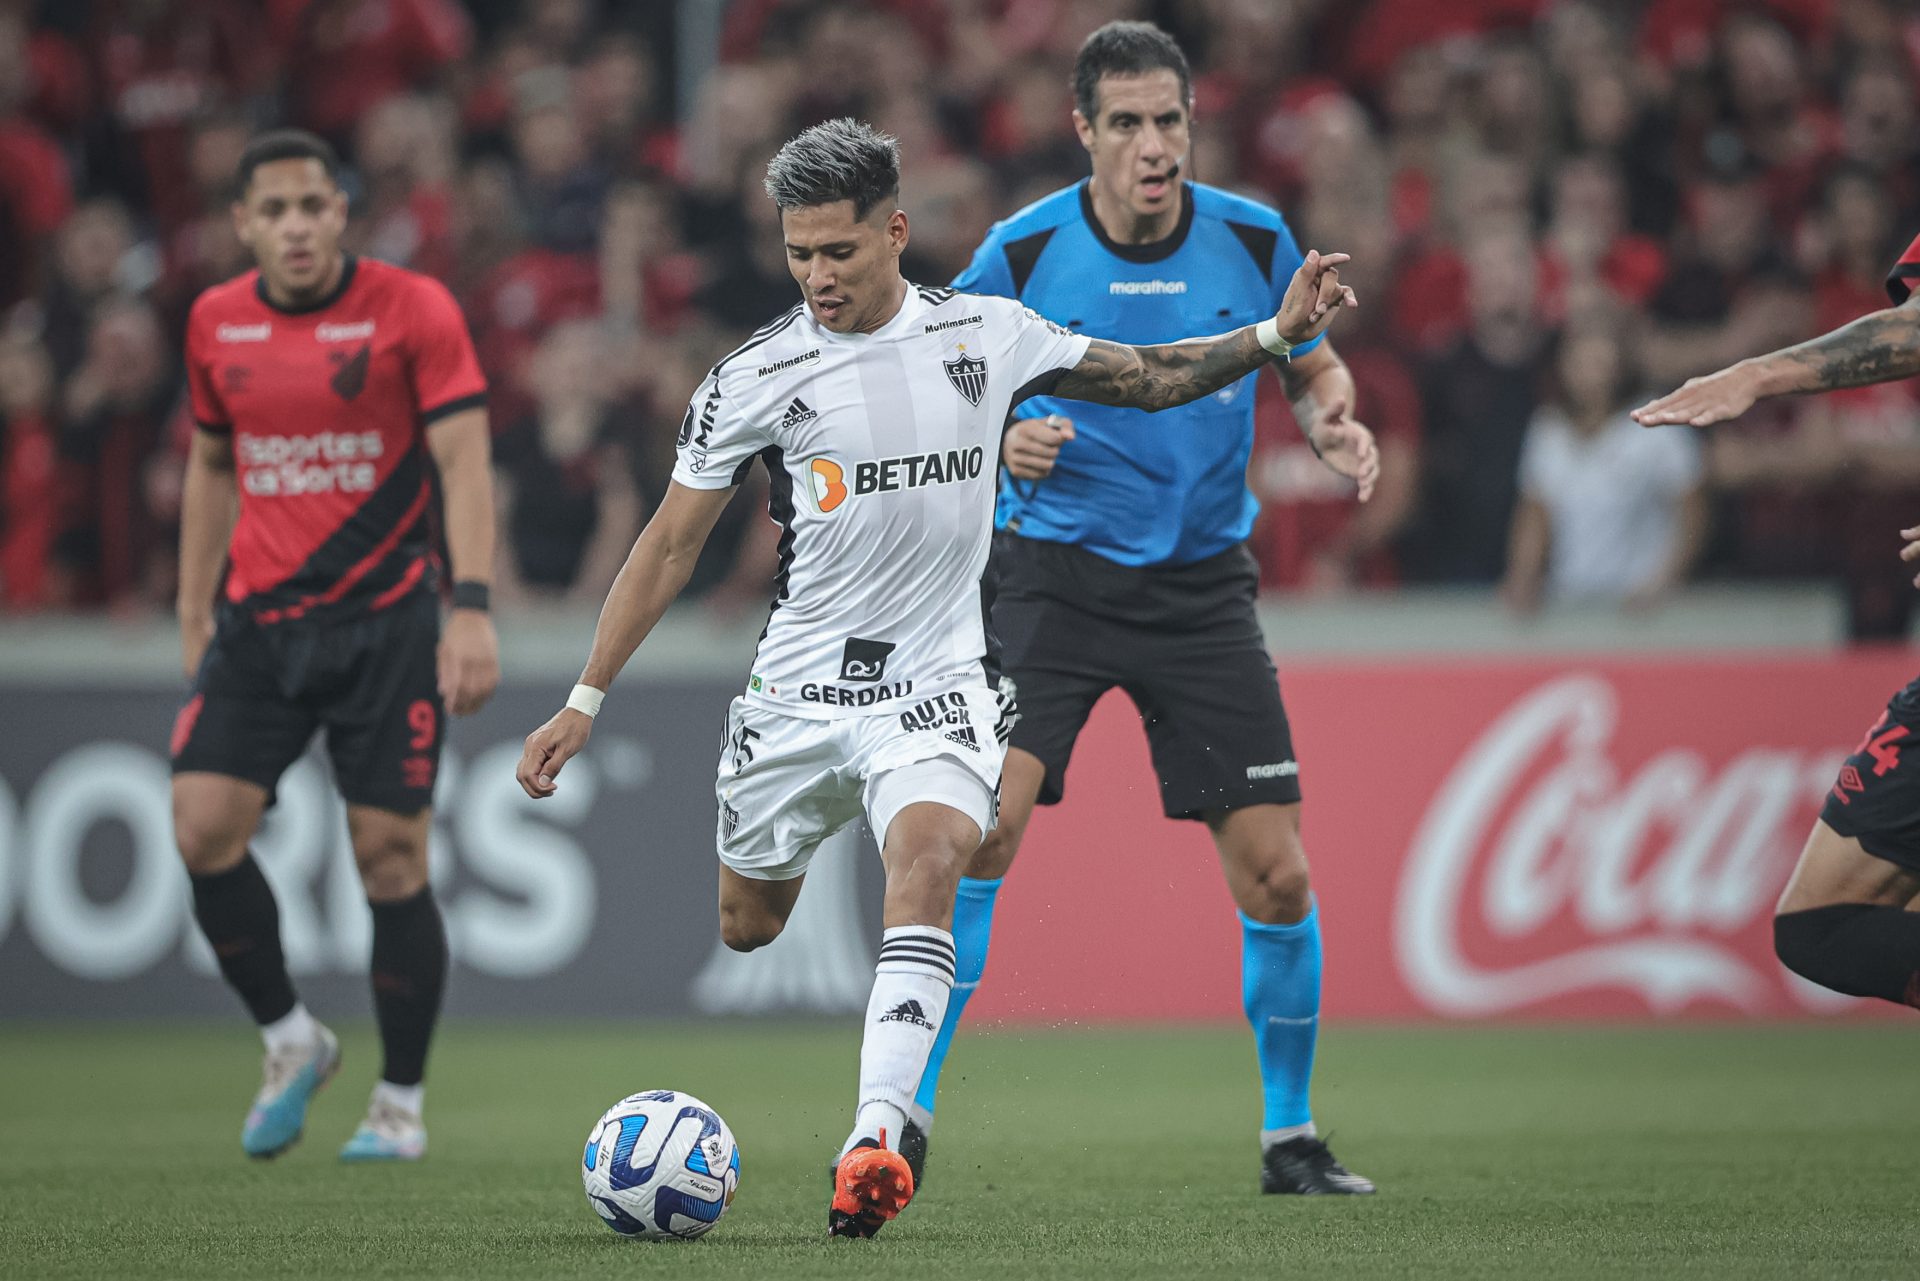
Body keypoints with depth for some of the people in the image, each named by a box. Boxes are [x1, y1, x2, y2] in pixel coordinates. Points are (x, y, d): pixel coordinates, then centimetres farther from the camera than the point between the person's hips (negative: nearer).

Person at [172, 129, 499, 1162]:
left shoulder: (412, 310, -7)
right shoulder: (216, 323, 7)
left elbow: (464, 460, -12)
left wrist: (471, 611, -22)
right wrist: (194, 614, 15)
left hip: (385, 620, -4)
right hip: (257, 620, 4)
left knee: (390, 856, -4)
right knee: (202, 830, -10)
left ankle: (401, 1102, 9)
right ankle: (290, 1040, 11)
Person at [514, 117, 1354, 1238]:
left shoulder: (984, 335, 1)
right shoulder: (759, 378, -5)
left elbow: (1145, 377, 14)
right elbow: (670, 545, 1)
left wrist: (1276, 337, 1)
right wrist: (586, 702, -1)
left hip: (939, 679, -1)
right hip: (799, 686, 1)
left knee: (928, 857, -28)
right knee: (746, 933, 9)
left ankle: (879, 1135, -37)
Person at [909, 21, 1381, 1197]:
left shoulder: (1253, 240, -3)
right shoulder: (1021, 252, -8)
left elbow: (1314, 370, 12)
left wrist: (1337, 423, -10)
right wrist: (1000, 440, -17)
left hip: (1204, 586, 2)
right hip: (1058, 569, -2)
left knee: (1277, 875, -2)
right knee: (981, 828, -19)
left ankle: (1291, 1139, 16)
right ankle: (910, 1114, -9)